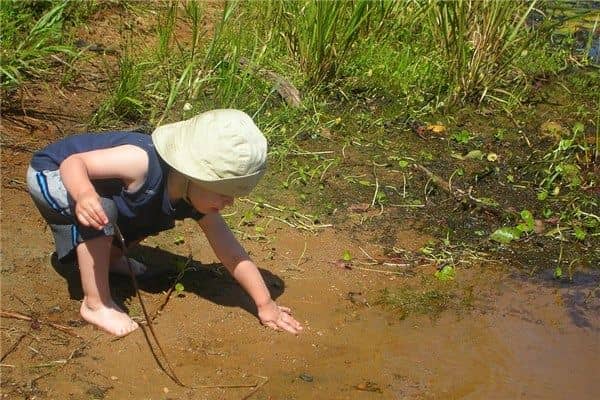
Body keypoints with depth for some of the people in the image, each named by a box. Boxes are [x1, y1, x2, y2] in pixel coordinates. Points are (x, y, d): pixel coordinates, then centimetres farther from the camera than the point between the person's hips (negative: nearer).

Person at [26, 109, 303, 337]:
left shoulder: (196, 199, -15)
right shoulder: (142, 162, -39)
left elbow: (230, 251, -9)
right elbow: (74, 161, -35)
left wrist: (265, 303, -8)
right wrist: (85, 194, -57)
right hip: (50, 174, -7)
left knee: (161, 216, 4)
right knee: (102, 209, -34)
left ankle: (109, 257, 27)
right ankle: (95, 305, -17)